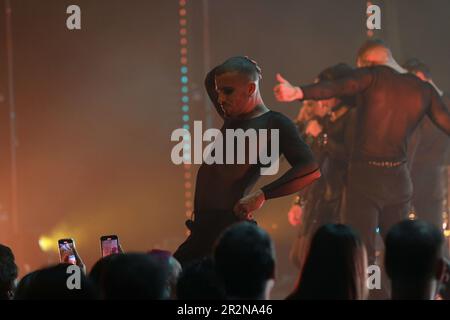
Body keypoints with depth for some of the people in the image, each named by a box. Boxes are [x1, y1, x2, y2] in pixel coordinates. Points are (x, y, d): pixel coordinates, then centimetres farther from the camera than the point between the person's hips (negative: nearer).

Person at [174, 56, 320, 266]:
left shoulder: (274, 124, -4)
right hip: (205, 226, 9)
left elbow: (311, 169, -17)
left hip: (226, 228, -9)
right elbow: (210, 81, 38)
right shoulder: (233, 119, 20)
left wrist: (261, 195, -23)